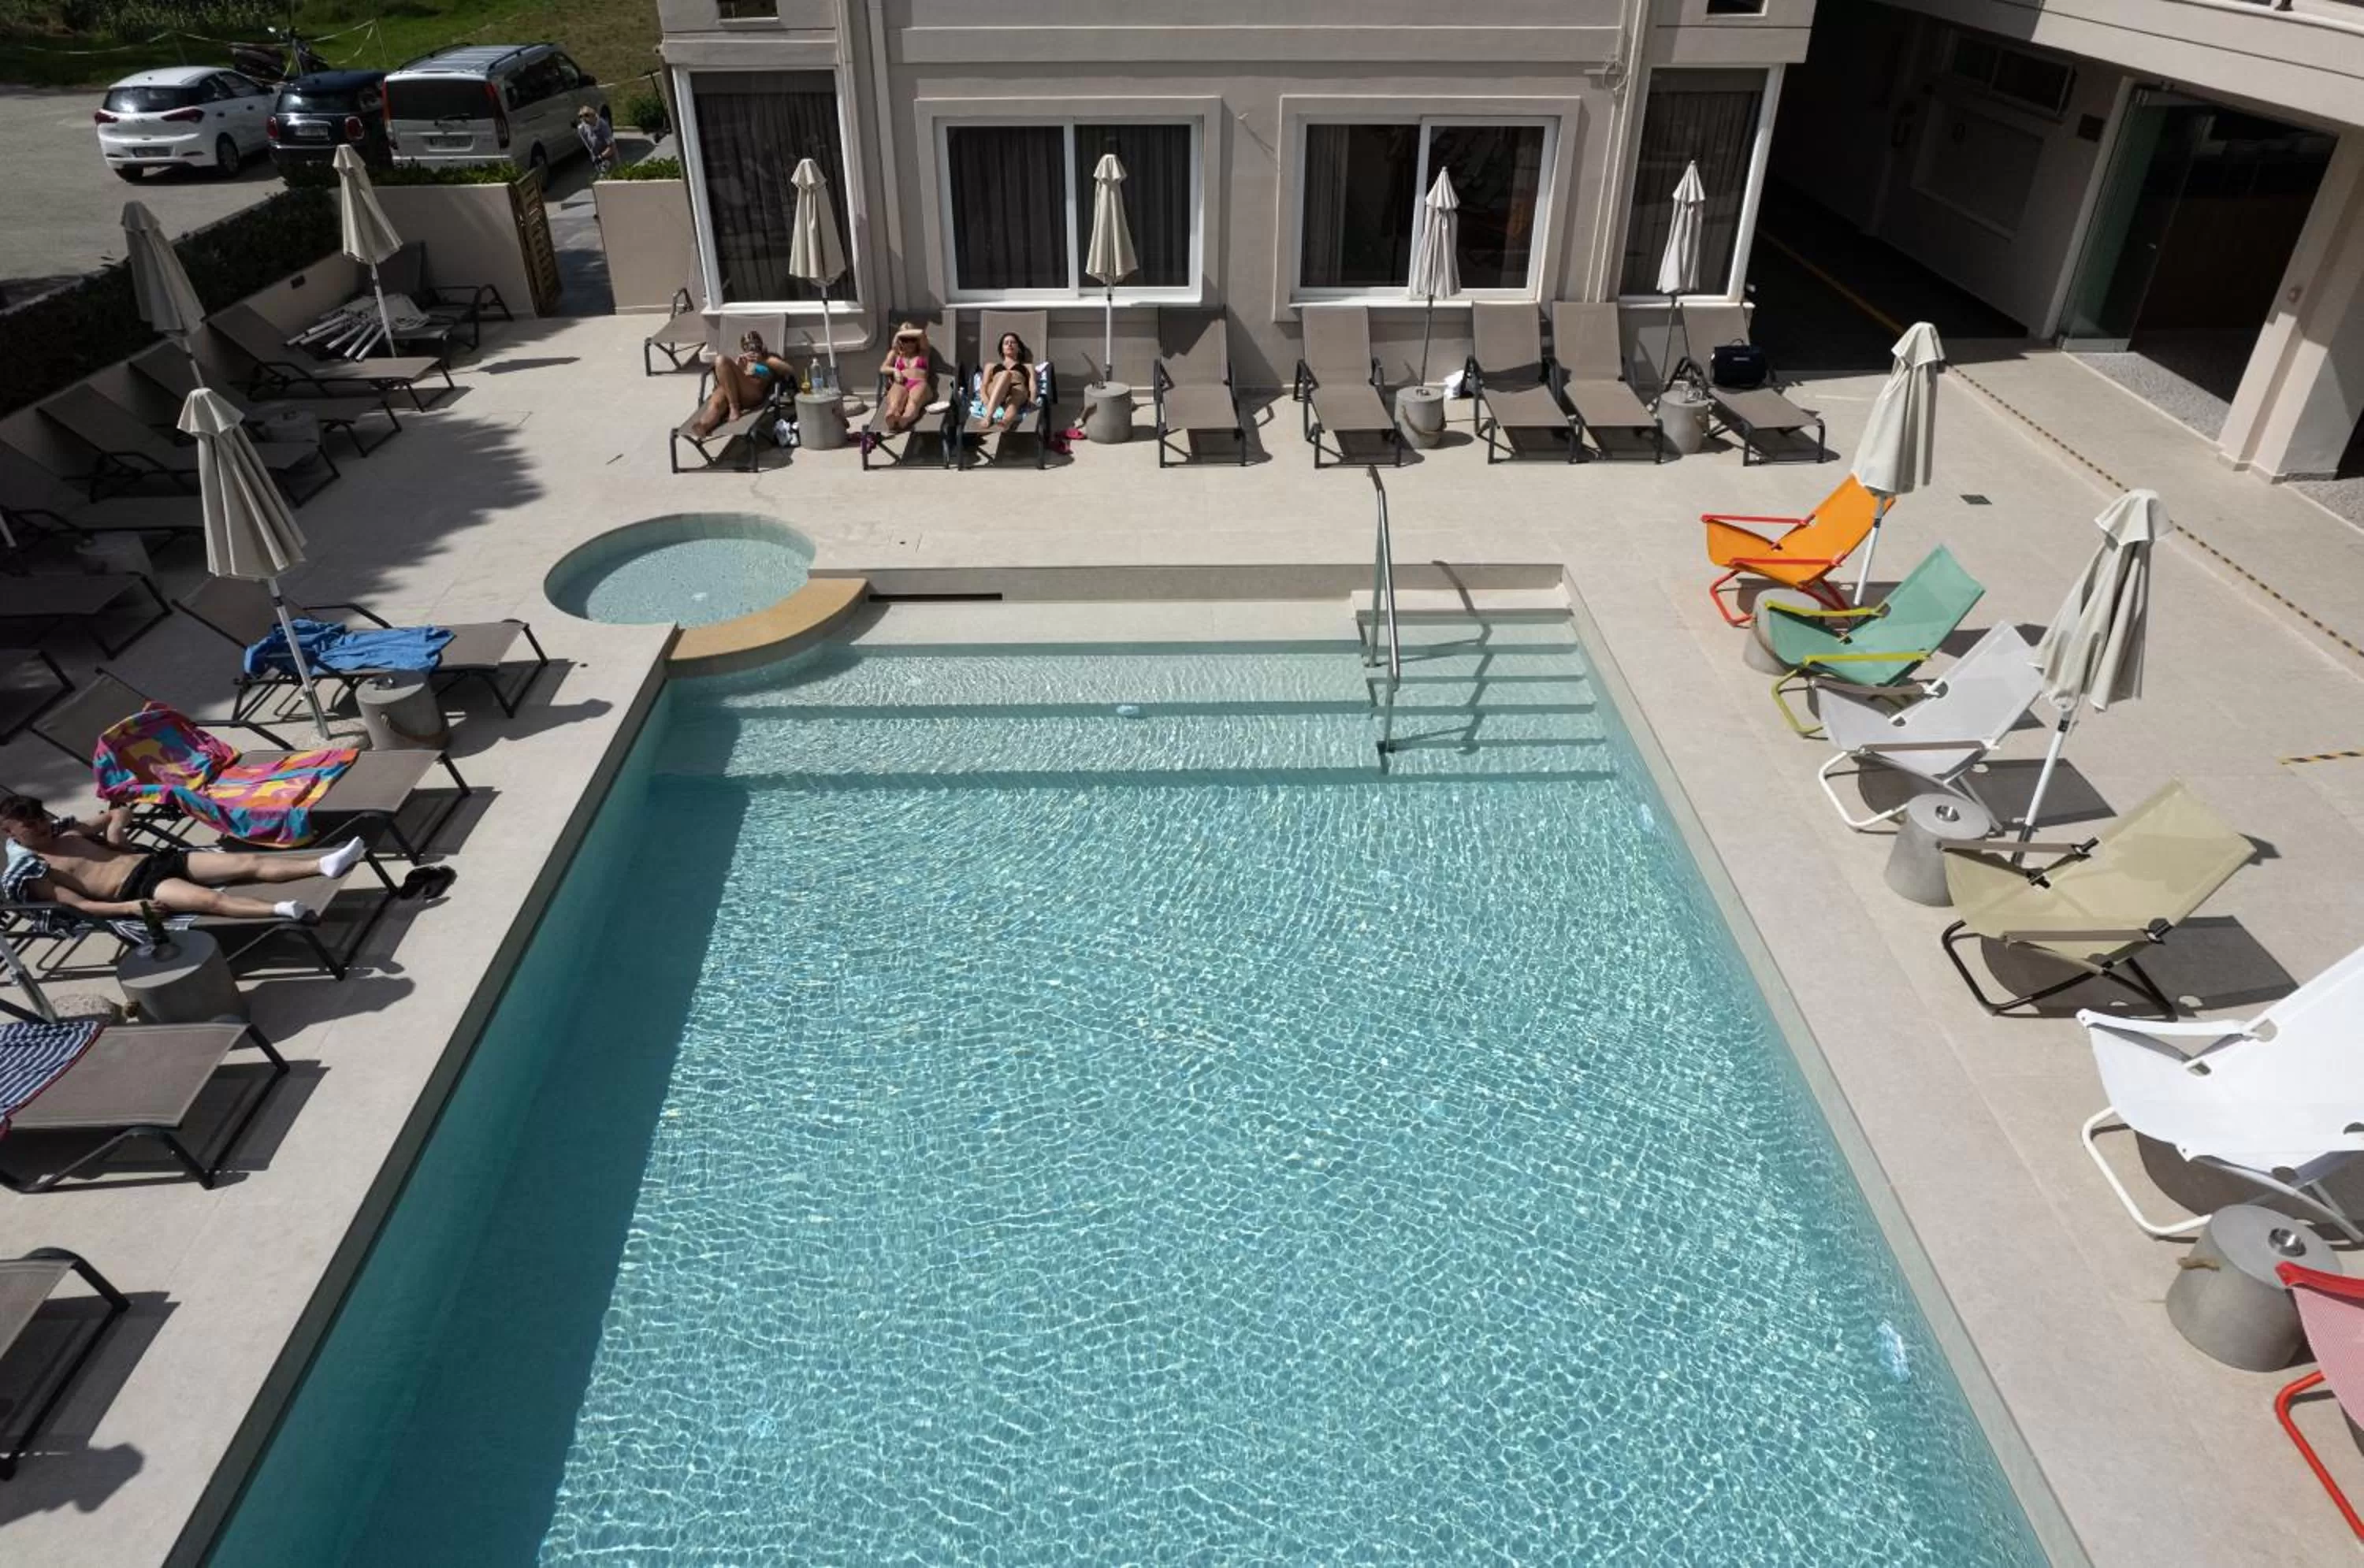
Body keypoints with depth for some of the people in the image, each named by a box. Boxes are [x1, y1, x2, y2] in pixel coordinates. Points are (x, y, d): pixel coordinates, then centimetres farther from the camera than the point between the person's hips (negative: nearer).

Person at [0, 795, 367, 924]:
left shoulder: (65, 831, 24)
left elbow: (121, 812, 35)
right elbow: (79, 904, -7)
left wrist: (113, 836, 14)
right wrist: (128, 907, -21)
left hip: (159, 860, 7)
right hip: (136, 888, -7)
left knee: (251, 862, -16)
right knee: (212, 899, -37)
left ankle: (324, 864, -33)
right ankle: (283, 910, -62)